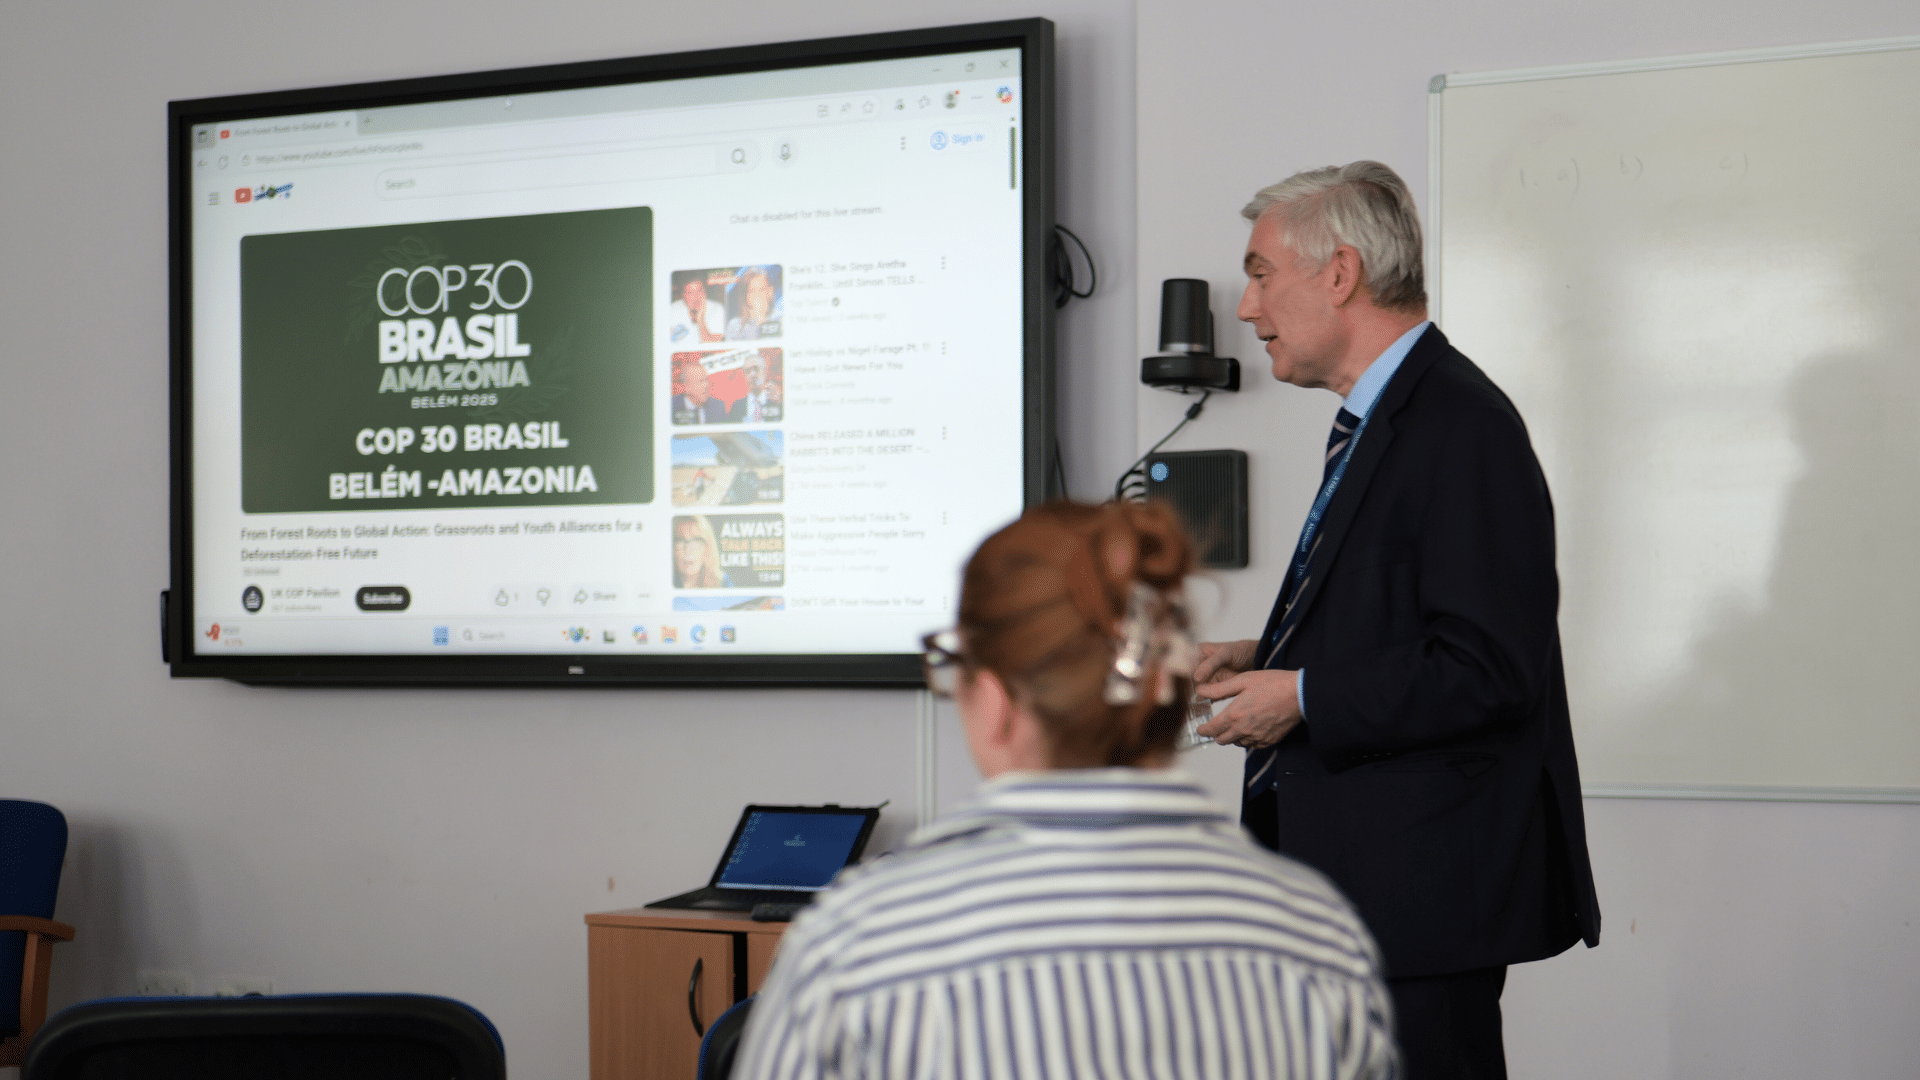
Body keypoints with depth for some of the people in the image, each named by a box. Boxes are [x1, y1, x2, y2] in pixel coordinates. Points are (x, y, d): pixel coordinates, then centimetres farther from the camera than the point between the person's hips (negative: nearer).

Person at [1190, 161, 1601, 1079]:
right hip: (1354, 869, 11)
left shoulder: (1461, 427, -18)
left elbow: (1485, 669, -24)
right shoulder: (1378, 420, 15)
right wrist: (1271, 657, 8)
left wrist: (1303, 700, -17)